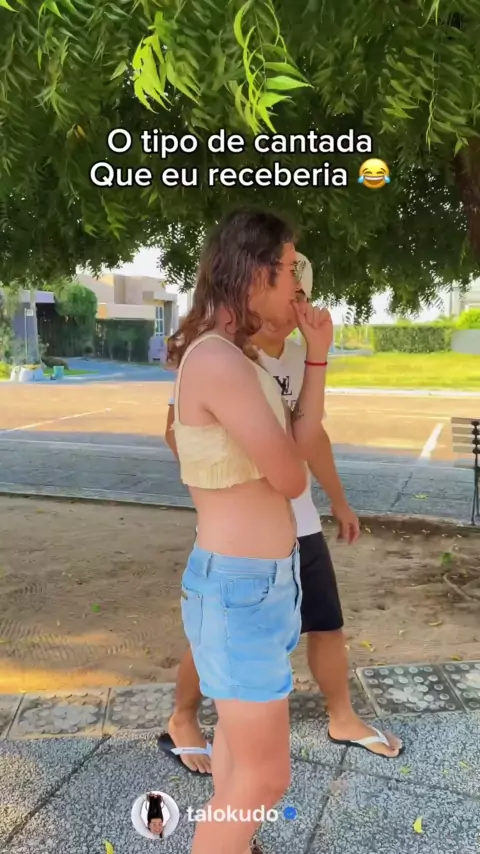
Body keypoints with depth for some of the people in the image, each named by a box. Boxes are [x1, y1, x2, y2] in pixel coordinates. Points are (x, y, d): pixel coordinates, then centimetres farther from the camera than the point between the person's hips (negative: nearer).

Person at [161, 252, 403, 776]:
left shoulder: (302, 357, 8)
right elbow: (179, 433, -13)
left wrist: (338, 500, 21)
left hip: (299, 523, 6)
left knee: (327, 624, 16)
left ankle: (342, 719, 39)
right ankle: (182, 722, 33)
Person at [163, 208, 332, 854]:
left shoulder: (238, 359, 7)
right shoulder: (220, 362, -25)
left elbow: (297, 451, 9)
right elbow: (291, 479, -20)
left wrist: (317, 357, 5)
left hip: (261, 577, 10)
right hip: (241, 587, -10)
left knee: (240, 733, 28)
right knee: (265, 776, 6)